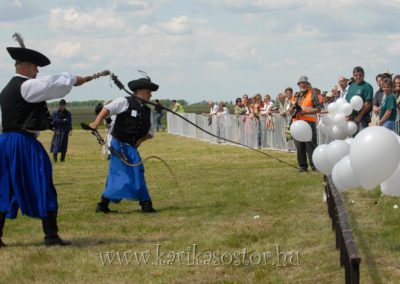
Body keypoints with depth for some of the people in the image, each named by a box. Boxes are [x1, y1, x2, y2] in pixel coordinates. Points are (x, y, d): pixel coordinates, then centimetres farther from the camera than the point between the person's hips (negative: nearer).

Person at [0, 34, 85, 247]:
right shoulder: (27, 86, -11)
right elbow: (55, 84, -15)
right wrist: (73, 79, 3)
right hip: (25, 144, -9)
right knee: (42, 188, -1)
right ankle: (51, 235, 0)